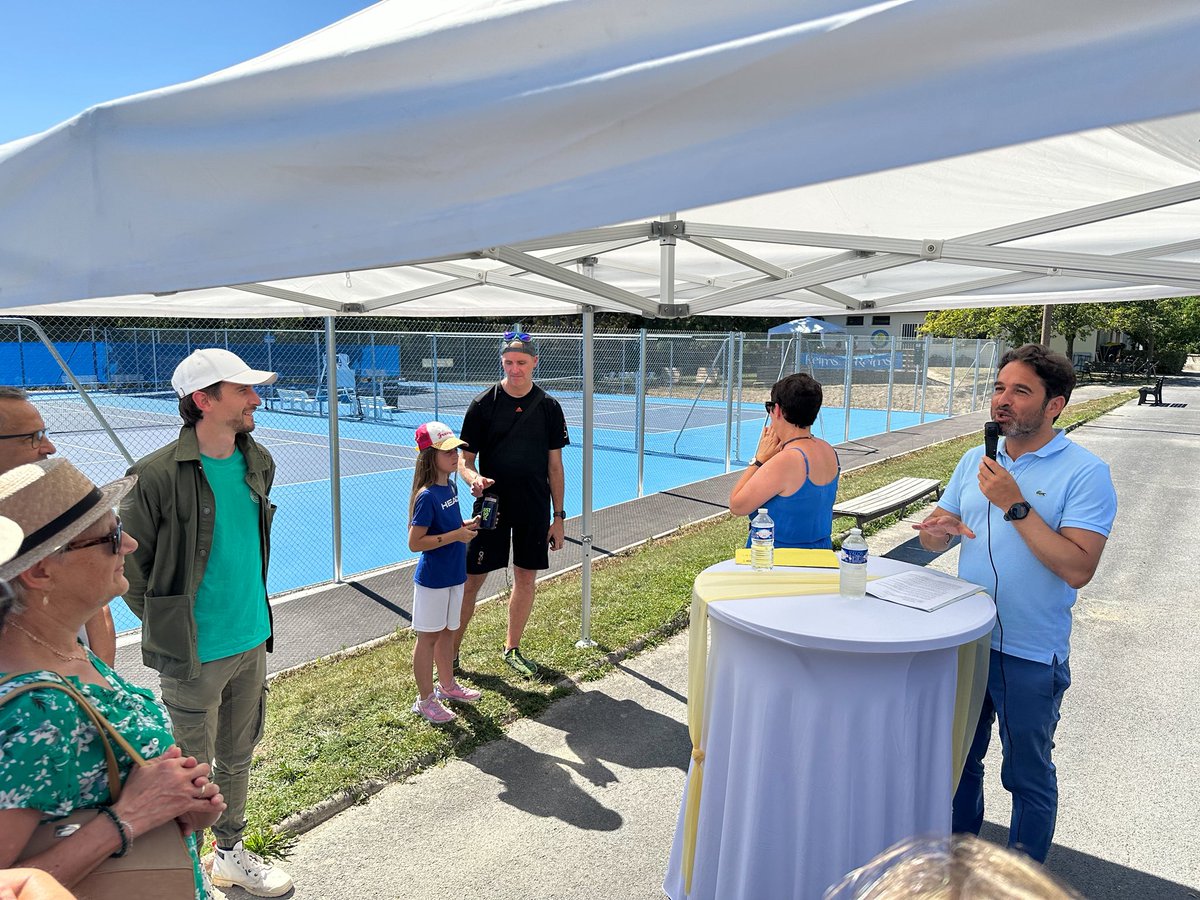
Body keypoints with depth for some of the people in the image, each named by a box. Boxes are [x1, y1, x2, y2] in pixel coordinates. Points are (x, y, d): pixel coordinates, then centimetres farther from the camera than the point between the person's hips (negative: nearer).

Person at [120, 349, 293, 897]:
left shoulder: (259, 464, 1)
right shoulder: (158, 475, -19)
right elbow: (127, 561, -10)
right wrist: (167, 623, -3)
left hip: (252, 641, 6)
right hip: (193, 654, -6)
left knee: (237, 759, 22)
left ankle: (230, 854, 42)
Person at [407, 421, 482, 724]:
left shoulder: (450, 487, 4)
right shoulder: (427, 496, -22)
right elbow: (415, 542, -23)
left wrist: (467, 526, 0)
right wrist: (456, 535, -26)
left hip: (454, 575, 8)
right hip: (432, 579, -8)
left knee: (447, 631, 22)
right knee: (428, 637, 6)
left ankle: (447, 685, 40)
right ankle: (425, 701, 20)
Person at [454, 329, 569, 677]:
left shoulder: (549, 407, 1)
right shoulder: (483, 404, -5)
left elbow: (555, 465, 5)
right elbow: (464, 459, 0)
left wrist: (558, 517, 4)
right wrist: (473, 478, -24)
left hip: (535, 509, 2)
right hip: (491, 505, -2)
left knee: (525, 578, 11)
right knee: (472, 579, 1)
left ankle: (512, 648, 29)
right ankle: (451, 650, 17)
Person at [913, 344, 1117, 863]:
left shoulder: (1085, 474, -14)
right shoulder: (975, 460, 3)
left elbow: (1078, 569, -24)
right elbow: (933, 539, 7)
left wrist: (1015, 505, -26)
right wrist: (938, 528, -16)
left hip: (1030, 655, -5)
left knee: (1028, 777, 14)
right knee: (958, 760, 21)